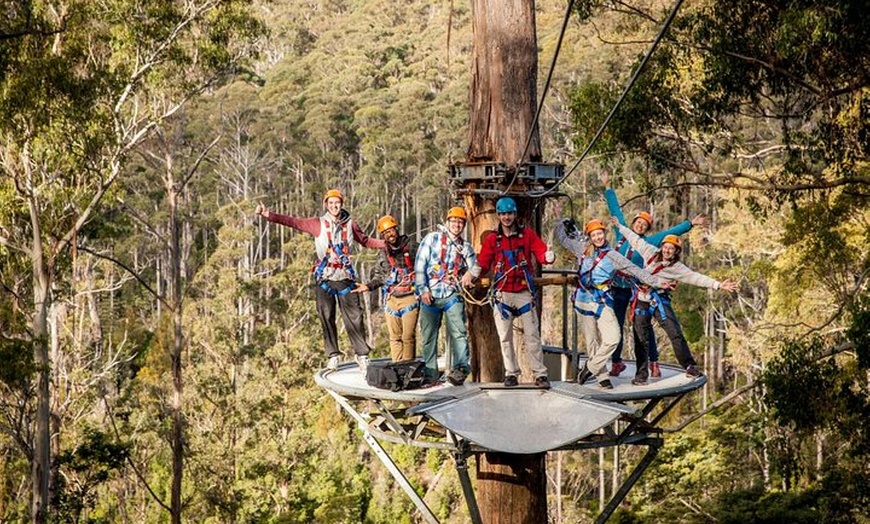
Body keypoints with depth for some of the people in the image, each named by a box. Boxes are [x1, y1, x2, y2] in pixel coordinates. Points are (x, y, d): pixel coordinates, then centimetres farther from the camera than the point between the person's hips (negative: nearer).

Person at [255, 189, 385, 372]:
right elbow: (293, 222, -2)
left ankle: (362, 354, 4)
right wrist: (268, 215, -11)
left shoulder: (350, 224, 8)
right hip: (324, 277, 0)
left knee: (354, 316, -4)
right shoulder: (318, 224, 4)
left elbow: (365, 241, 21)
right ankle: (333, 355, 11)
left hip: (345, 277, 0)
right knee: (326, 317, 1)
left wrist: (387, 243, 13)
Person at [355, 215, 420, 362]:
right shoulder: (383, 254, 15)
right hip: (391, 299, 4)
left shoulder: (411, 246, 1)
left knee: (408, 336, -7)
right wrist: (367, 286, 6)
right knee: (395, 337, 4)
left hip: (410, 297, -4)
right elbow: (378, 276, 22)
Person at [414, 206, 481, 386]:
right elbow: (420, 265, 1)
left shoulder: (466, 248, 16)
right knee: (428, 336, 1)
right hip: (430, 296, -1)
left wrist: (470, 273, -13)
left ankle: (461, 368, -22)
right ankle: (430, 373, 7)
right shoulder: (432, 239, 6)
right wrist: (423, 290, -7)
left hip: (453, 296, 1)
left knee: (458, 332, -16)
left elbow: (475, 266, 11)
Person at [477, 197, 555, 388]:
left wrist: (548, 256, -29)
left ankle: (540, 374, -1)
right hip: (502, 293, 1)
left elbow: (540, 252, -7)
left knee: (532, 335, -3)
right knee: (505, 337, 4)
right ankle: (511, 374, 12)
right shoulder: (492, 239, 6)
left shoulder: (527, 235, 4)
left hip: (524, 292, -1)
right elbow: (483, 263, 1)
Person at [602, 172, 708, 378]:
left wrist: (690, 224, -1)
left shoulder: (648, 242, 2)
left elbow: (671, 232, 2)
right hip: (617, 288, 2)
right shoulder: (621, 234, 6)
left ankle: (653, 362, 8)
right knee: (616, 326, 5)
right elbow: (616, 210, 14)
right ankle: (616, 362, 15)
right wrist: (608, 188, 20)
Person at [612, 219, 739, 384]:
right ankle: (641, 374, 9)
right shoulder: (652, 253, 3)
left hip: (660, 301, -1)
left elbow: (696, 278, -9)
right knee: (641, 339, 2)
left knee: (675, 333, -13)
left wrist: (718, 285, -19)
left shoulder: (678, 268, -3)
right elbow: (636, 239, 14)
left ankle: (690, 367, -5)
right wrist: (620, 226, 25)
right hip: (642, 301, 2)